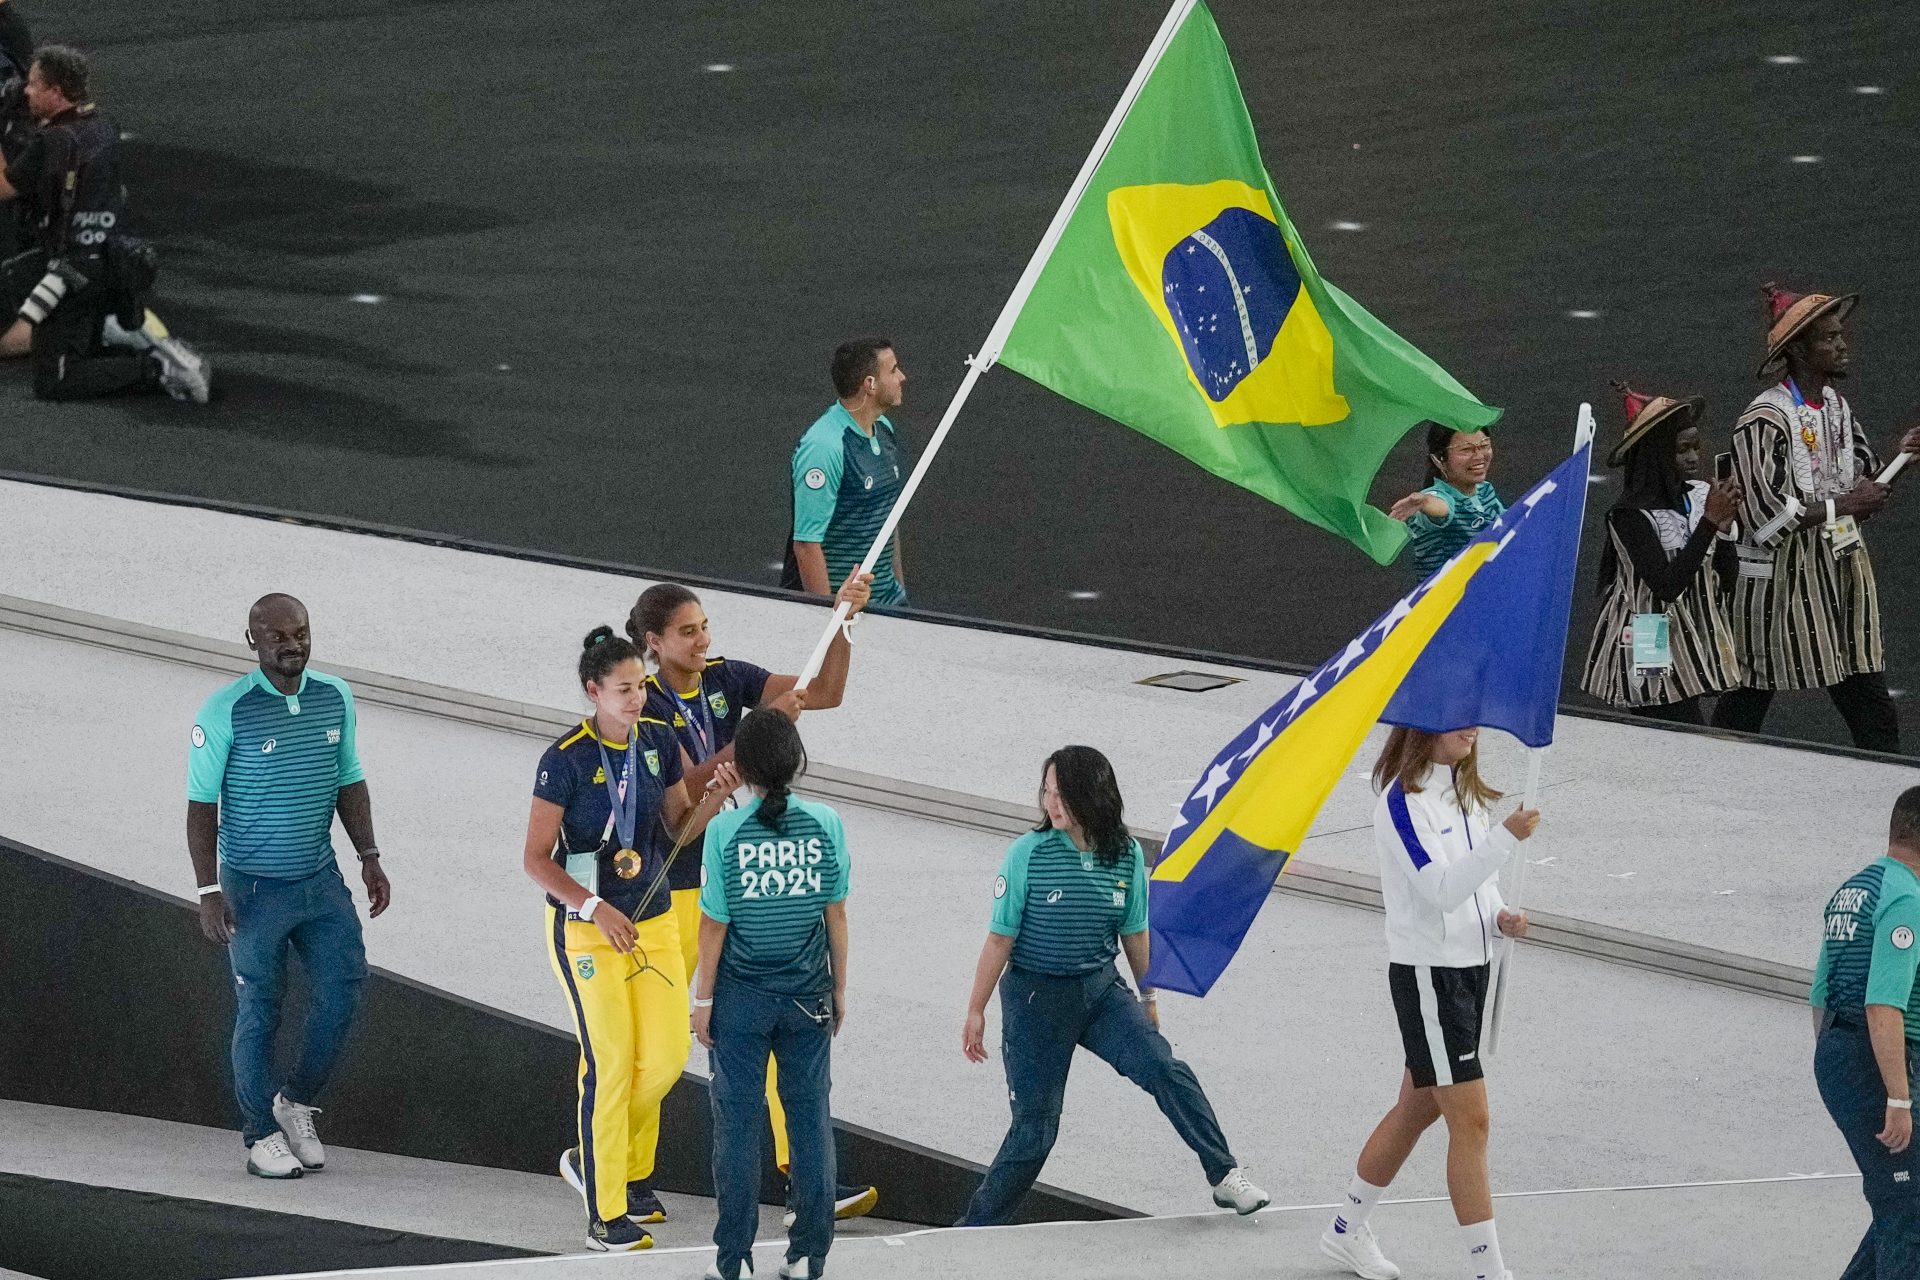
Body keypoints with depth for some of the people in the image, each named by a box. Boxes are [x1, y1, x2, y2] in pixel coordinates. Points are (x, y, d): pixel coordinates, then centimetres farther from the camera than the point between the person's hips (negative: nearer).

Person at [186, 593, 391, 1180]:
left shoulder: (335, 697, 1)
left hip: (321, 878, 5)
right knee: (258, 1013, 2)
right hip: (254, 887, -5)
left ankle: (297, 1102, 21)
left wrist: (369, 857, 7)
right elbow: (202, 806, -10)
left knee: (344, 988, 0)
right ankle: (263, 1133, 14)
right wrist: (209, 891, -14)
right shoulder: (226, 712, -14)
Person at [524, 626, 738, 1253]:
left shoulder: (658, 741, 1)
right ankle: (606, 1218, 1)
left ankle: (595, 1159, 29)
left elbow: (678, 826, 12)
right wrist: (595, 908, -24)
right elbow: (536, 858, -13)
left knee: (666, 1058, 3)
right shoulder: (567, 758, -15)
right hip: (586, 927, -6)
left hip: (653, 919, 6)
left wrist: (712, 800, -9)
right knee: (611, 1064, -7)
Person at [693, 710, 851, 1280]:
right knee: (810, 1115, 10)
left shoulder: (726, 831, -13)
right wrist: (839, 988, 12)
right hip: (808, 994, 2)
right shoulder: (825, 825, -7)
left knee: (738, 1121, 7)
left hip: (742, 996, -2)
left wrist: (703, 999, 3)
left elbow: (714, 924, -8)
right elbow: (836, 914, 0)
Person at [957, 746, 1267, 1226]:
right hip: (1037, 995, -3)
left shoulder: (1126, 855, -4)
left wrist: (1148, 997, 18)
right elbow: (1001, 938, -7)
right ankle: (976, 1226, 13)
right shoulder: (1028, 854, -13)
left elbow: (1134, 932, 9)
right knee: (1035, 1125, -1)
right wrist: (975, 1011, -3)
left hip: (1101, 988, 3)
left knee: (1166, 1070, -16)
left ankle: (1226, 1178, -10)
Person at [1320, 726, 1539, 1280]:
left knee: (1419, 1107, 18)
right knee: (1470, 1120, -9)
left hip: (1471, 967, 9)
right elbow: (1442, 889, -27)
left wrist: (1499, 916, -1)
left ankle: (1348, 1231, 33)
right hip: (1427, 973, -9)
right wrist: (1507, 837, -35)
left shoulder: (1463, 793, 11)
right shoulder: (1404, 801, -17)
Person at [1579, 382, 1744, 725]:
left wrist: (1725, 524, -9)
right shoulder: (1632, 514, -16)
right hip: (1648, 652, -7)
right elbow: (1667, 584, -24)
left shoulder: (1698, 496, 3)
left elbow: (1725, 570, 10)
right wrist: (1710, 521, -23)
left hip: (1688, 644, 7)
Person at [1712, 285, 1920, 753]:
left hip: (1842, 572, 7)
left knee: (1873, 712, 4)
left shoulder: (1835, 404, 8)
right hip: (1782, 579, -7)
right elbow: (1766, 515, -23)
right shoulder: (1765, 420, -17)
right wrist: (1841, 506, -17)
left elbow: (1864, 476, 17)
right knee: (1747, 703, 5)